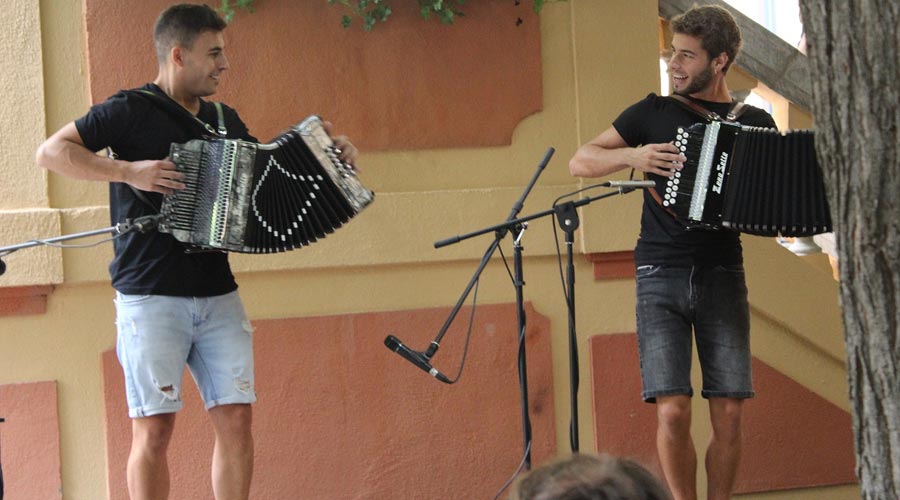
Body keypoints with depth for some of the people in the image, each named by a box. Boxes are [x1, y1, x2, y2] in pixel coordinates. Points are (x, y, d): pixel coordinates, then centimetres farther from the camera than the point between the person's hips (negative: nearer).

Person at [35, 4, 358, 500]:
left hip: (218, 295, 6)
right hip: (151, 296, -6)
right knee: (154, 428, -6)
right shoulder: (130, 110, -5)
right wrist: (127, 171, -21)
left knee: (236, 420, 0)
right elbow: (51, 151, -11)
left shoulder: (223, 119, 15)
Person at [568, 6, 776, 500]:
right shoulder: (654, 113, 5)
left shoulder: (756, 124, 8)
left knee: (728, 415, -4)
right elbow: (580, 162, 5)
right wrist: (632, 155, -13)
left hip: (722, 276, 1)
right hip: (661, 277, -1)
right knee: (672, 411, -12)